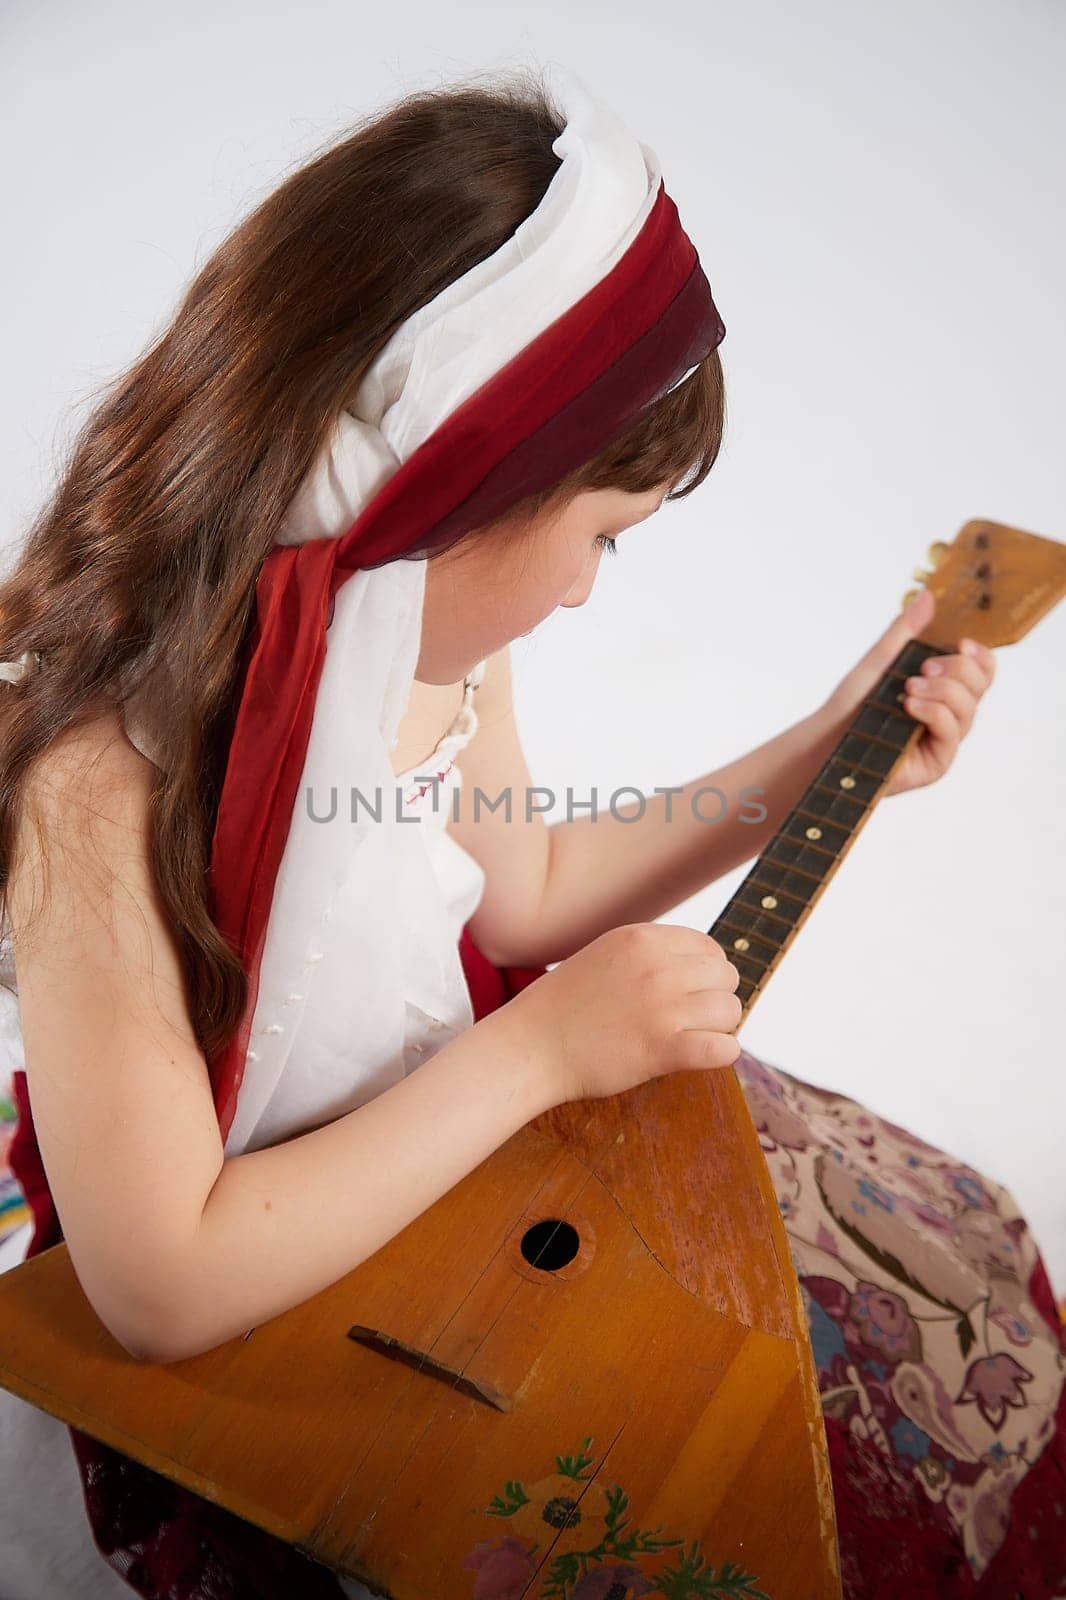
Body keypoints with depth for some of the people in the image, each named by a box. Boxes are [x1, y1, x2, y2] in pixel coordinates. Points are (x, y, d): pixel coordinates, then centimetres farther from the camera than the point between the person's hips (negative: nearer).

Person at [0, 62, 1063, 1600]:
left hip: (470, 1131, 6)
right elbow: (162, 1288, -29)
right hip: (249, 1338, -5)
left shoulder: (436, 632, -11)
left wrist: (827, 754, 4)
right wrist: (539, 1047, -28)